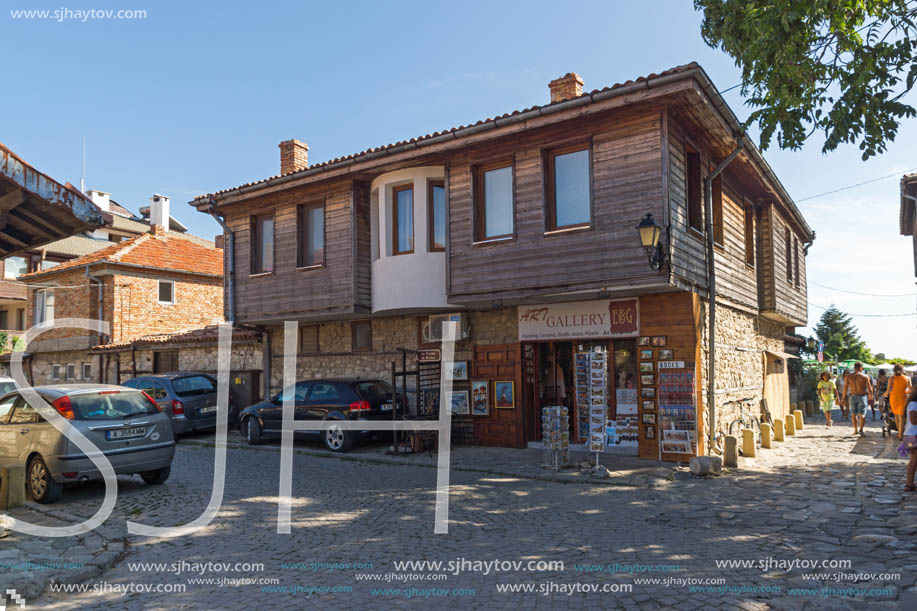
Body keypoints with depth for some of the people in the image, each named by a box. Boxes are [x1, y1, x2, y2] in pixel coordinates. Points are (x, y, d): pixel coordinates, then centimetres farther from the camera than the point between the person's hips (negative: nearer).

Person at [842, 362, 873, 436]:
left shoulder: (848, 376, -2)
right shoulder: (865, 376, -6)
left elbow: (845, 388, -2)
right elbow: (869, 387, -4)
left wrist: (844, 397, 7)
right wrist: (871, 395, 15)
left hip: (852, 396, 2)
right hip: (862, 397, -2)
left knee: (853, 414, 14)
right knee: (862, 414, 1)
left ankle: (855, 430, 20)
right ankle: (861, 430, -11)